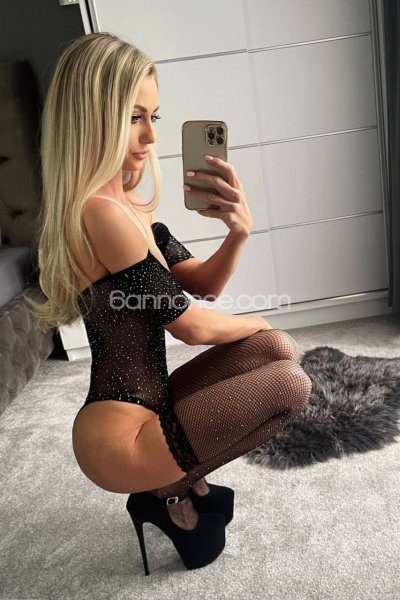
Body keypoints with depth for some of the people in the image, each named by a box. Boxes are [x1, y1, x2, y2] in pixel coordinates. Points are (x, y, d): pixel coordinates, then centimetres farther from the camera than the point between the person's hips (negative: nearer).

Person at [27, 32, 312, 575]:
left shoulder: (130, 206, 8)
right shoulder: (99, 212, -23)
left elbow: (202, 283, 6)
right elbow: (191, 326, -19)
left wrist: (239, 232, -14)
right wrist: (253, 323, 2)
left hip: (144, 403, 9)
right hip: (119, 435, -9)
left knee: (279, 349, 5)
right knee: (291, 385, -7)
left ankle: (180, 480, 14)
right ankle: (171, 493, 9)